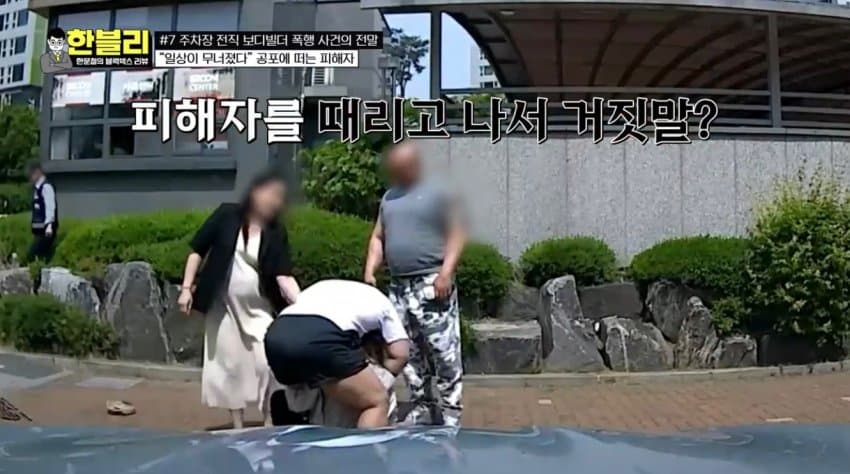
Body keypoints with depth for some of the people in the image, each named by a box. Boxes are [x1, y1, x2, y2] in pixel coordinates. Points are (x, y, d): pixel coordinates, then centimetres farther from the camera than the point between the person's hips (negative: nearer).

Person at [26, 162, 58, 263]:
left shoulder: (46, 186, -11)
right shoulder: (37, 187, 17)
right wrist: (35, 227, 21)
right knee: (42, 257, 9)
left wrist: (49, 225, -30)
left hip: (45, 229, -9)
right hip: (39, 229, 9)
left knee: (31, 255, -12)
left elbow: (50, 207, -21)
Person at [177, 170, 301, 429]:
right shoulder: (227, 215, -7)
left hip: (259, 307, 1)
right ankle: (238, 426, 19)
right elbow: (198, 250, -2)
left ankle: (270, 422, 7)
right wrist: (186, 288, -9)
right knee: (229, 363, 6)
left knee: (267, 362, -7)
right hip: (223, 304, 0)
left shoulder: (276, 234, -5)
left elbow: (284, 276, -14)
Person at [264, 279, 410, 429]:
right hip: (321, 337, -6)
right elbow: (400, 355, 20)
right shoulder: (381, 302, 29)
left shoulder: (325, 286, 41)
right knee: (378, 403, 8)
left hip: (277, 334, 6)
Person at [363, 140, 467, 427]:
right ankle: (421, 407, 21)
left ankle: (451, 411, 3)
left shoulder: (437, 194, 0)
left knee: (443, 351, -5)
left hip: (431, 284, -6)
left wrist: (446, 272, -17)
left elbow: (456, 234, -6)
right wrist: (370, 268, 5)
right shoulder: (389, 198, 18)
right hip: (399, 287, 6)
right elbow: (378, 237, 20)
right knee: (409, 352, 10)